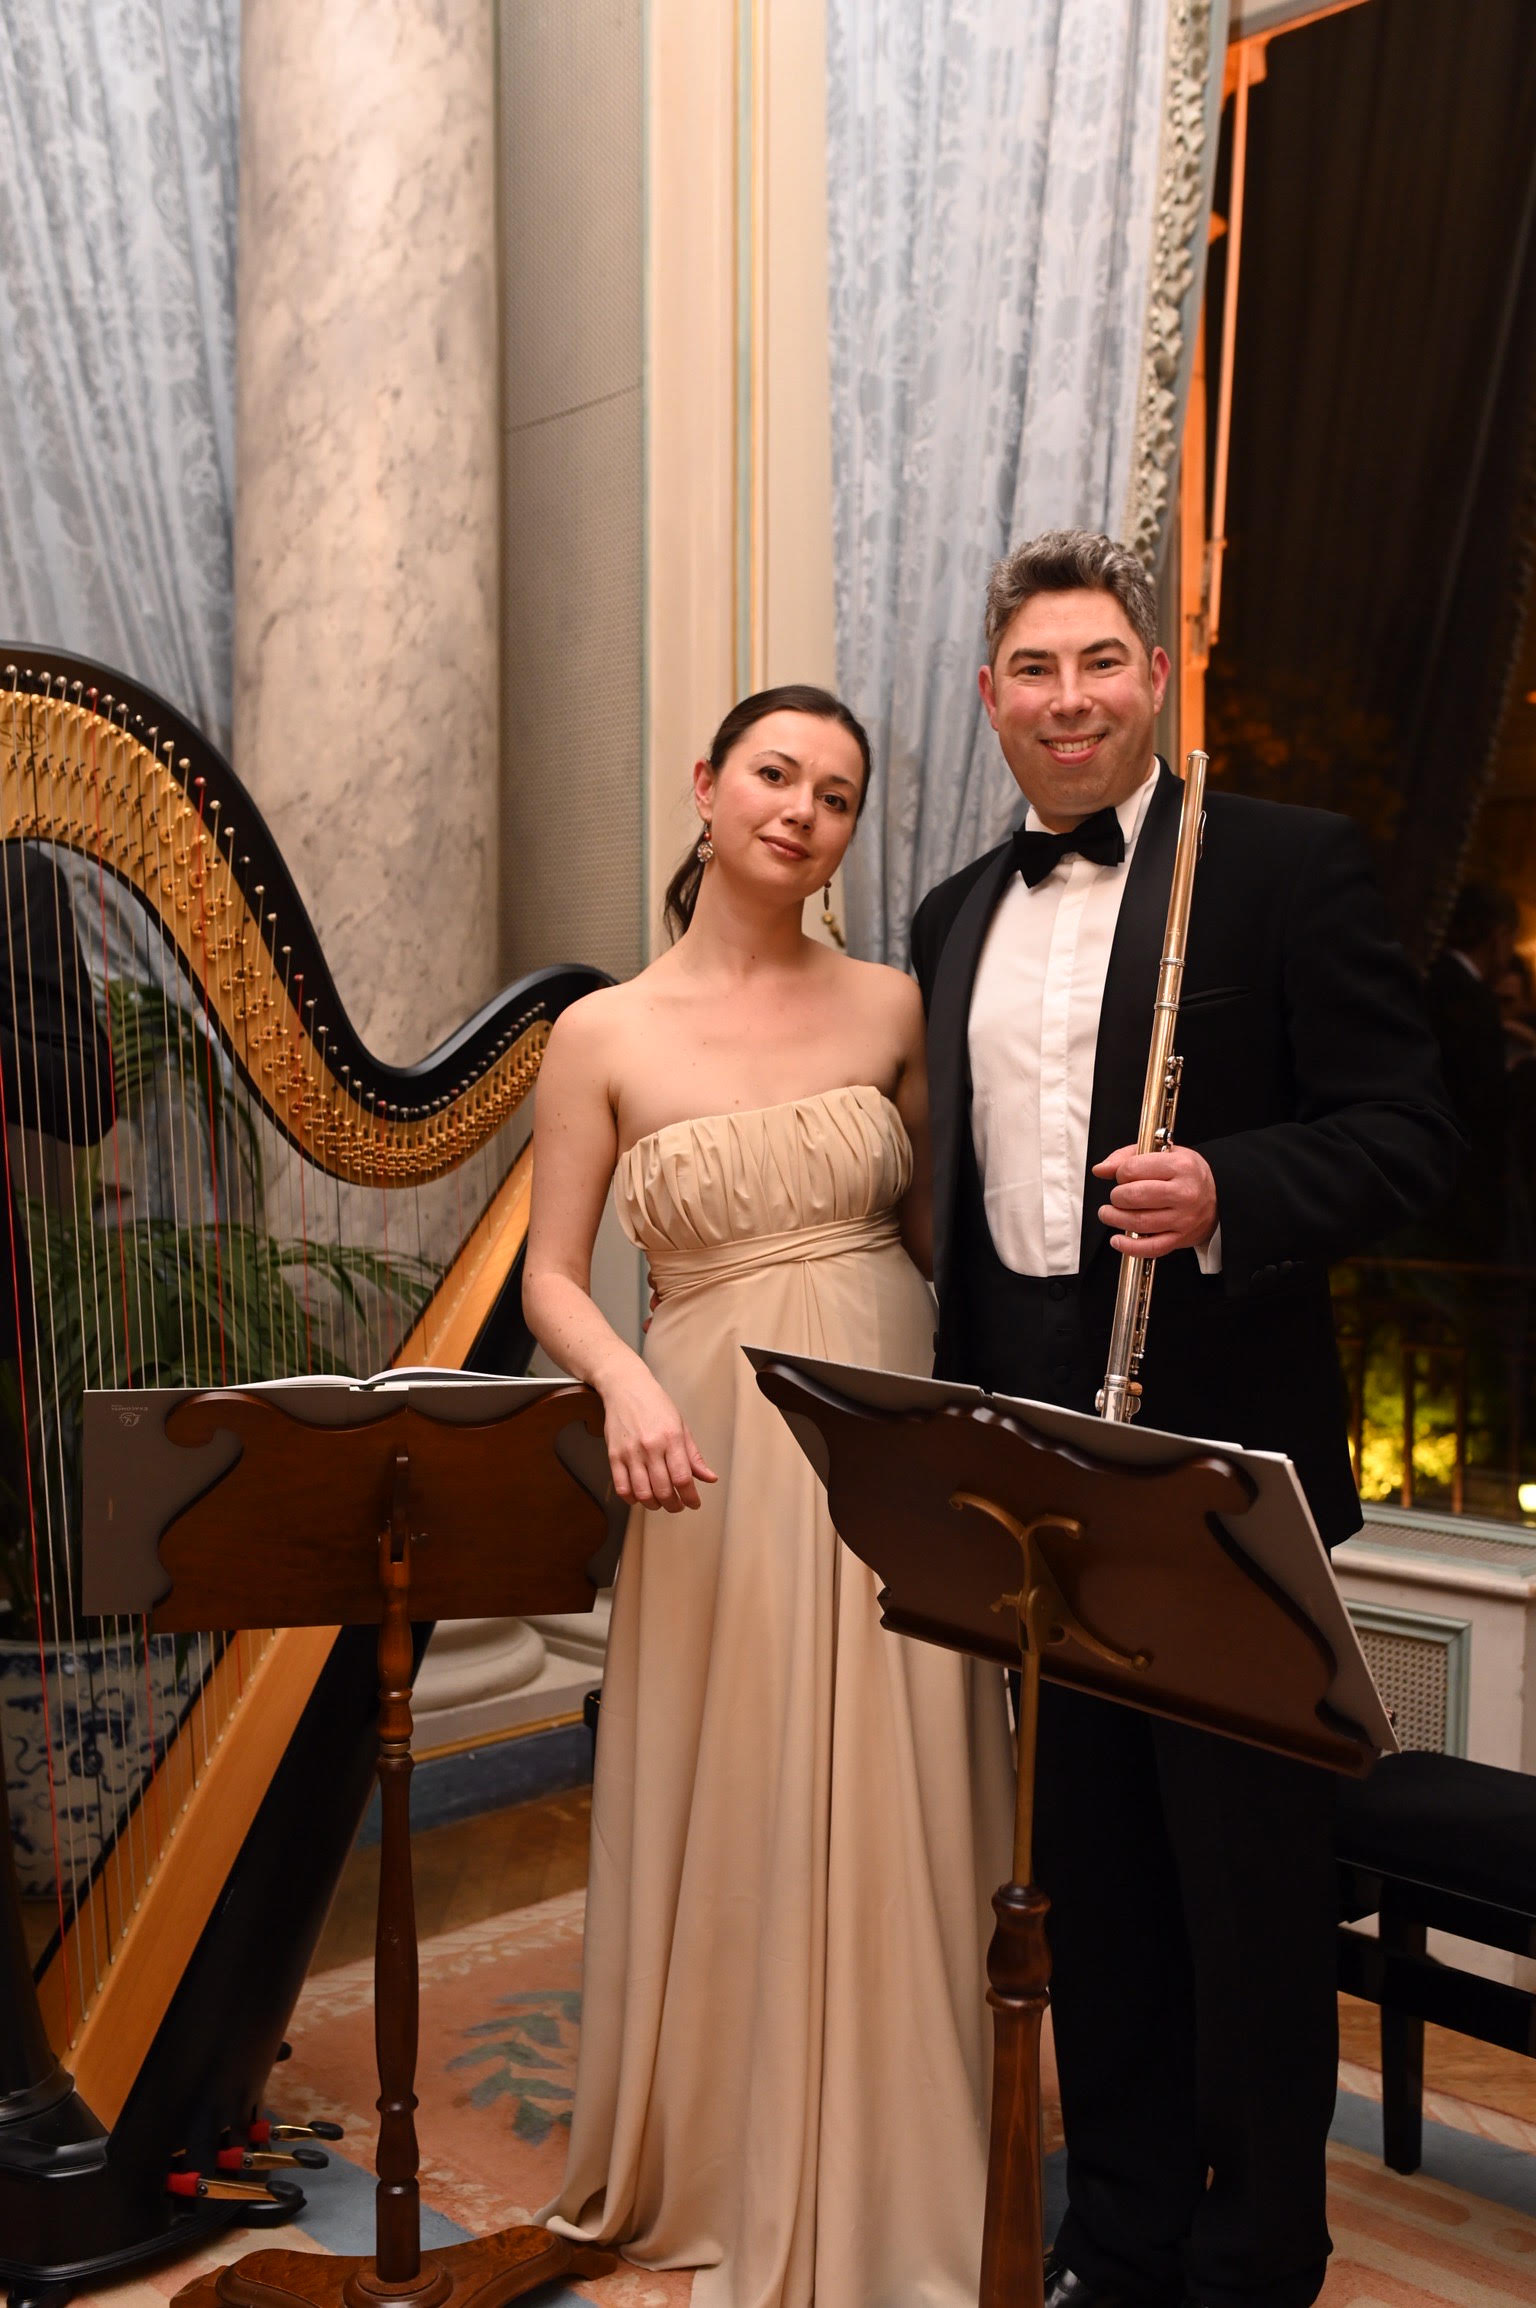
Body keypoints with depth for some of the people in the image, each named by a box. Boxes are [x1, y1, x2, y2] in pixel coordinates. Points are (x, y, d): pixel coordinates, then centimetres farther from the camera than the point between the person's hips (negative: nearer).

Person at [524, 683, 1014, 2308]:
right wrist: (628, 1383, -19)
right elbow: (549, 1277, 0)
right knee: (724, 1830, 8)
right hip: (713, 1459, -1)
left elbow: (939, 1229, 10)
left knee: (890, 1835, 8)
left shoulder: (891, 1007, 4)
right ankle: (722, 2178, 32)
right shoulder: (604, 1035, -1)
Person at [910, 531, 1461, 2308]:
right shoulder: (957, 918, 14)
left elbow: (1409, 1128, -8)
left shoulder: (1286, 861, -3)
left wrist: (1224, 1192, -25)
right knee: (1090, 1867, 15)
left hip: (1222, 1450, -5)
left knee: (1250, 1873, 7)